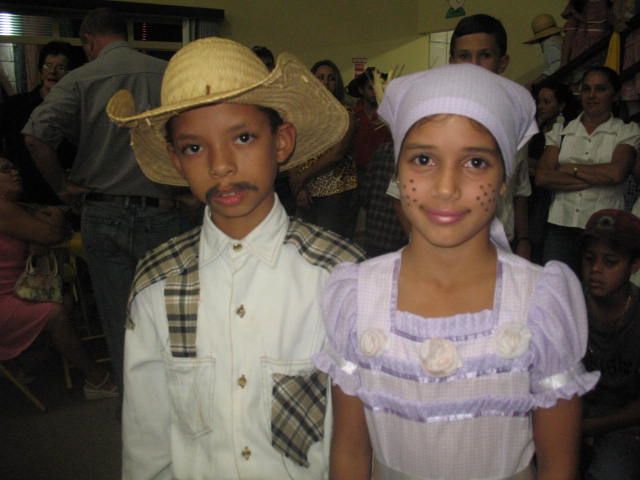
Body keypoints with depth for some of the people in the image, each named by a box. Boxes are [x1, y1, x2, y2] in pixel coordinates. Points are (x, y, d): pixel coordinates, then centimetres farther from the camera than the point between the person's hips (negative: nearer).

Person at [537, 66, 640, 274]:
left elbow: (617, 173, -12)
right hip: (560, 226, 2)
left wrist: (571, 168, -2)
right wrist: (598, 177, -7)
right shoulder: (560, 131, 11)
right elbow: (542, 177, -3)